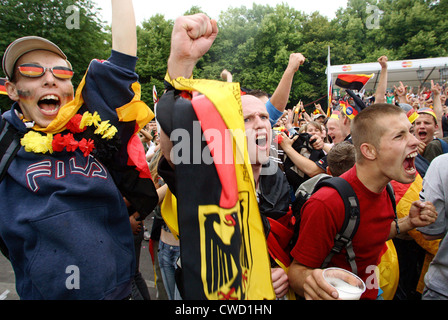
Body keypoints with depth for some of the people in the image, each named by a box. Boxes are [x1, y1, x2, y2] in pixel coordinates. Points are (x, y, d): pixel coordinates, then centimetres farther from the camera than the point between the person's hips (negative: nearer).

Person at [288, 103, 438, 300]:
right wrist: (310, 280, -46)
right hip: (343, 295, -7)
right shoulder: (325, 205, -33)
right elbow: (296, 270, -26)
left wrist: (408, 223, -5)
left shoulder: (382, 188, -6)